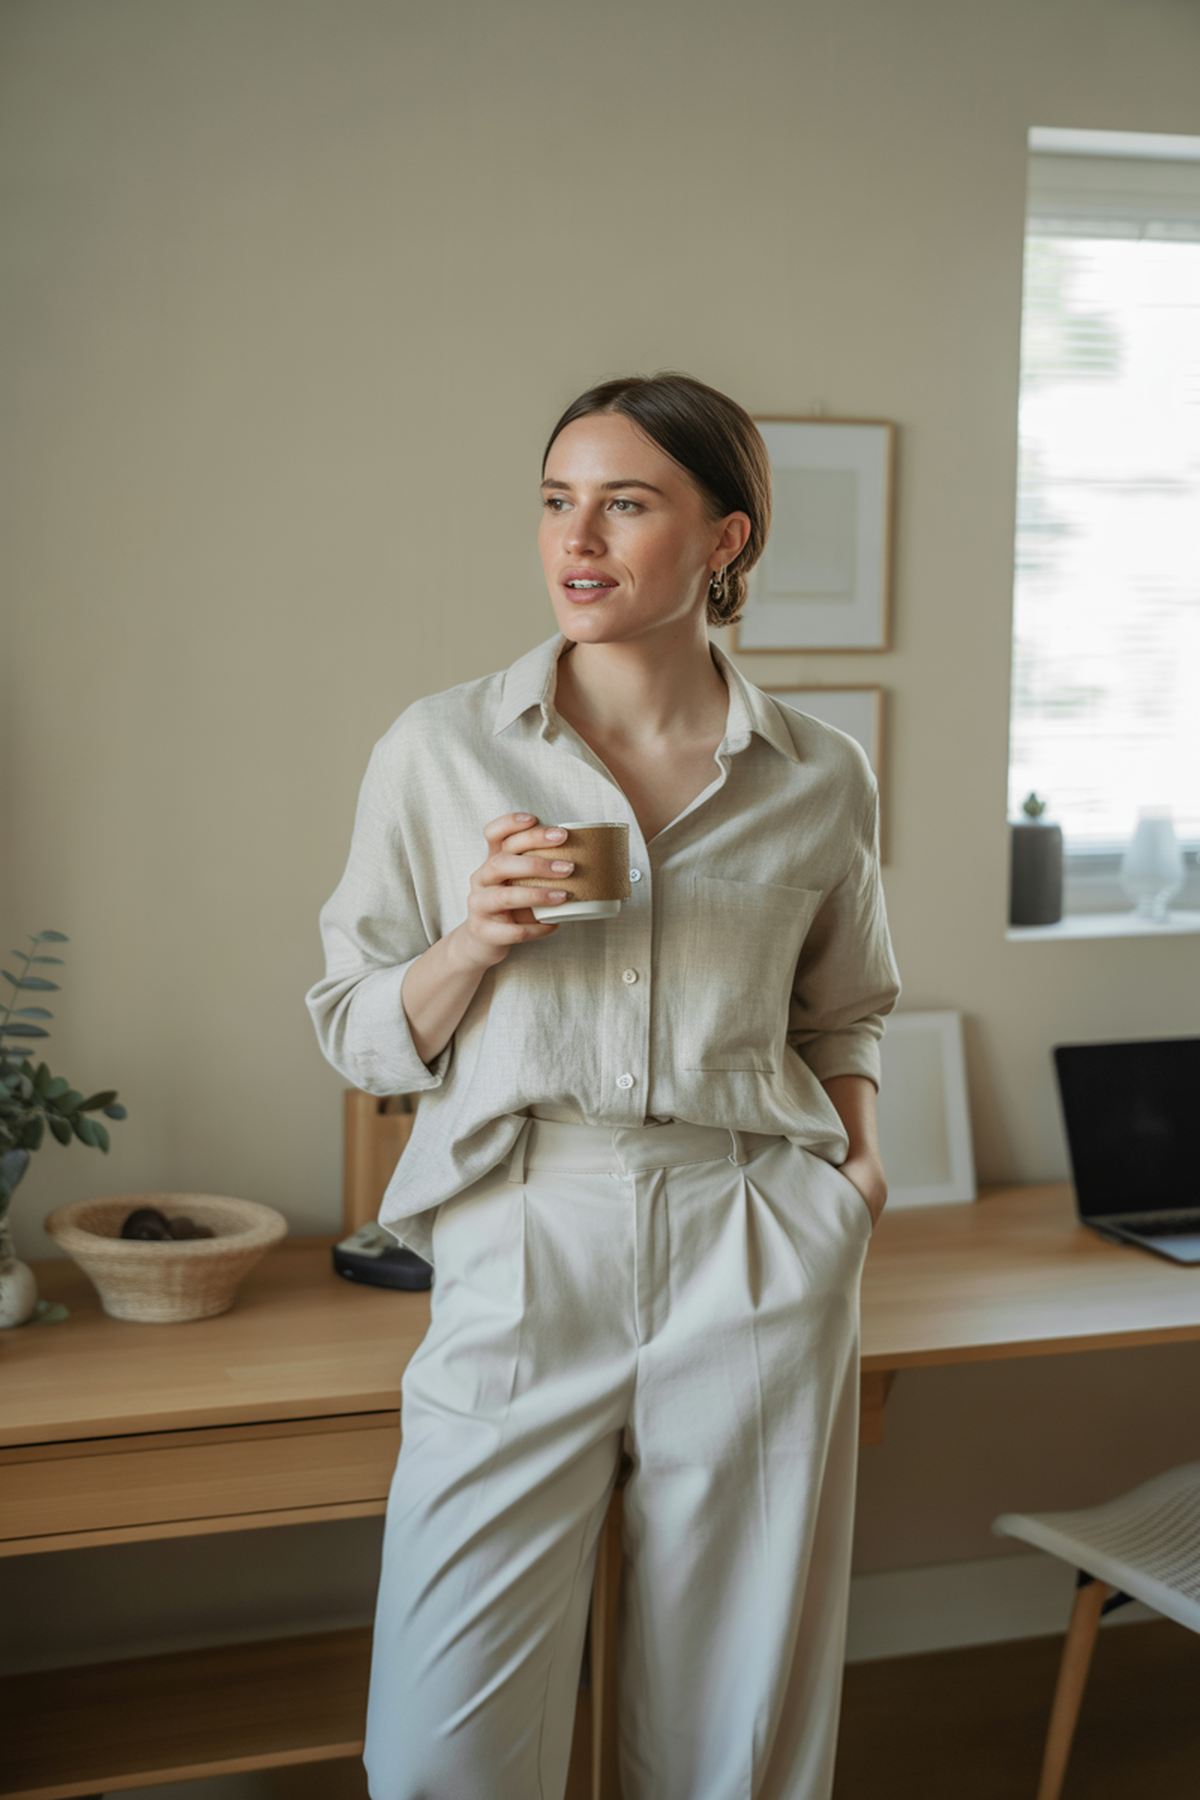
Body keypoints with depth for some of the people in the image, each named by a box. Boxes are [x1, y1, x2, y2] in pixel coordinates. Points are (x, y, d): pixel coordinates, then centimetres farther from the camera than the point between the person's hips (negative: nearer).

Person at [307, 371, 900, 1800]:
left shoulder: (821, 782, 5)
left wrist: (859, 1160, 5)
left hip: (757, 1270, 1)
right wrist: (475, 943, -11)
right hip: (520, 1256, -1)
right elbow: (359, 1032, 7)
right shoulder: (439, 752, 2)